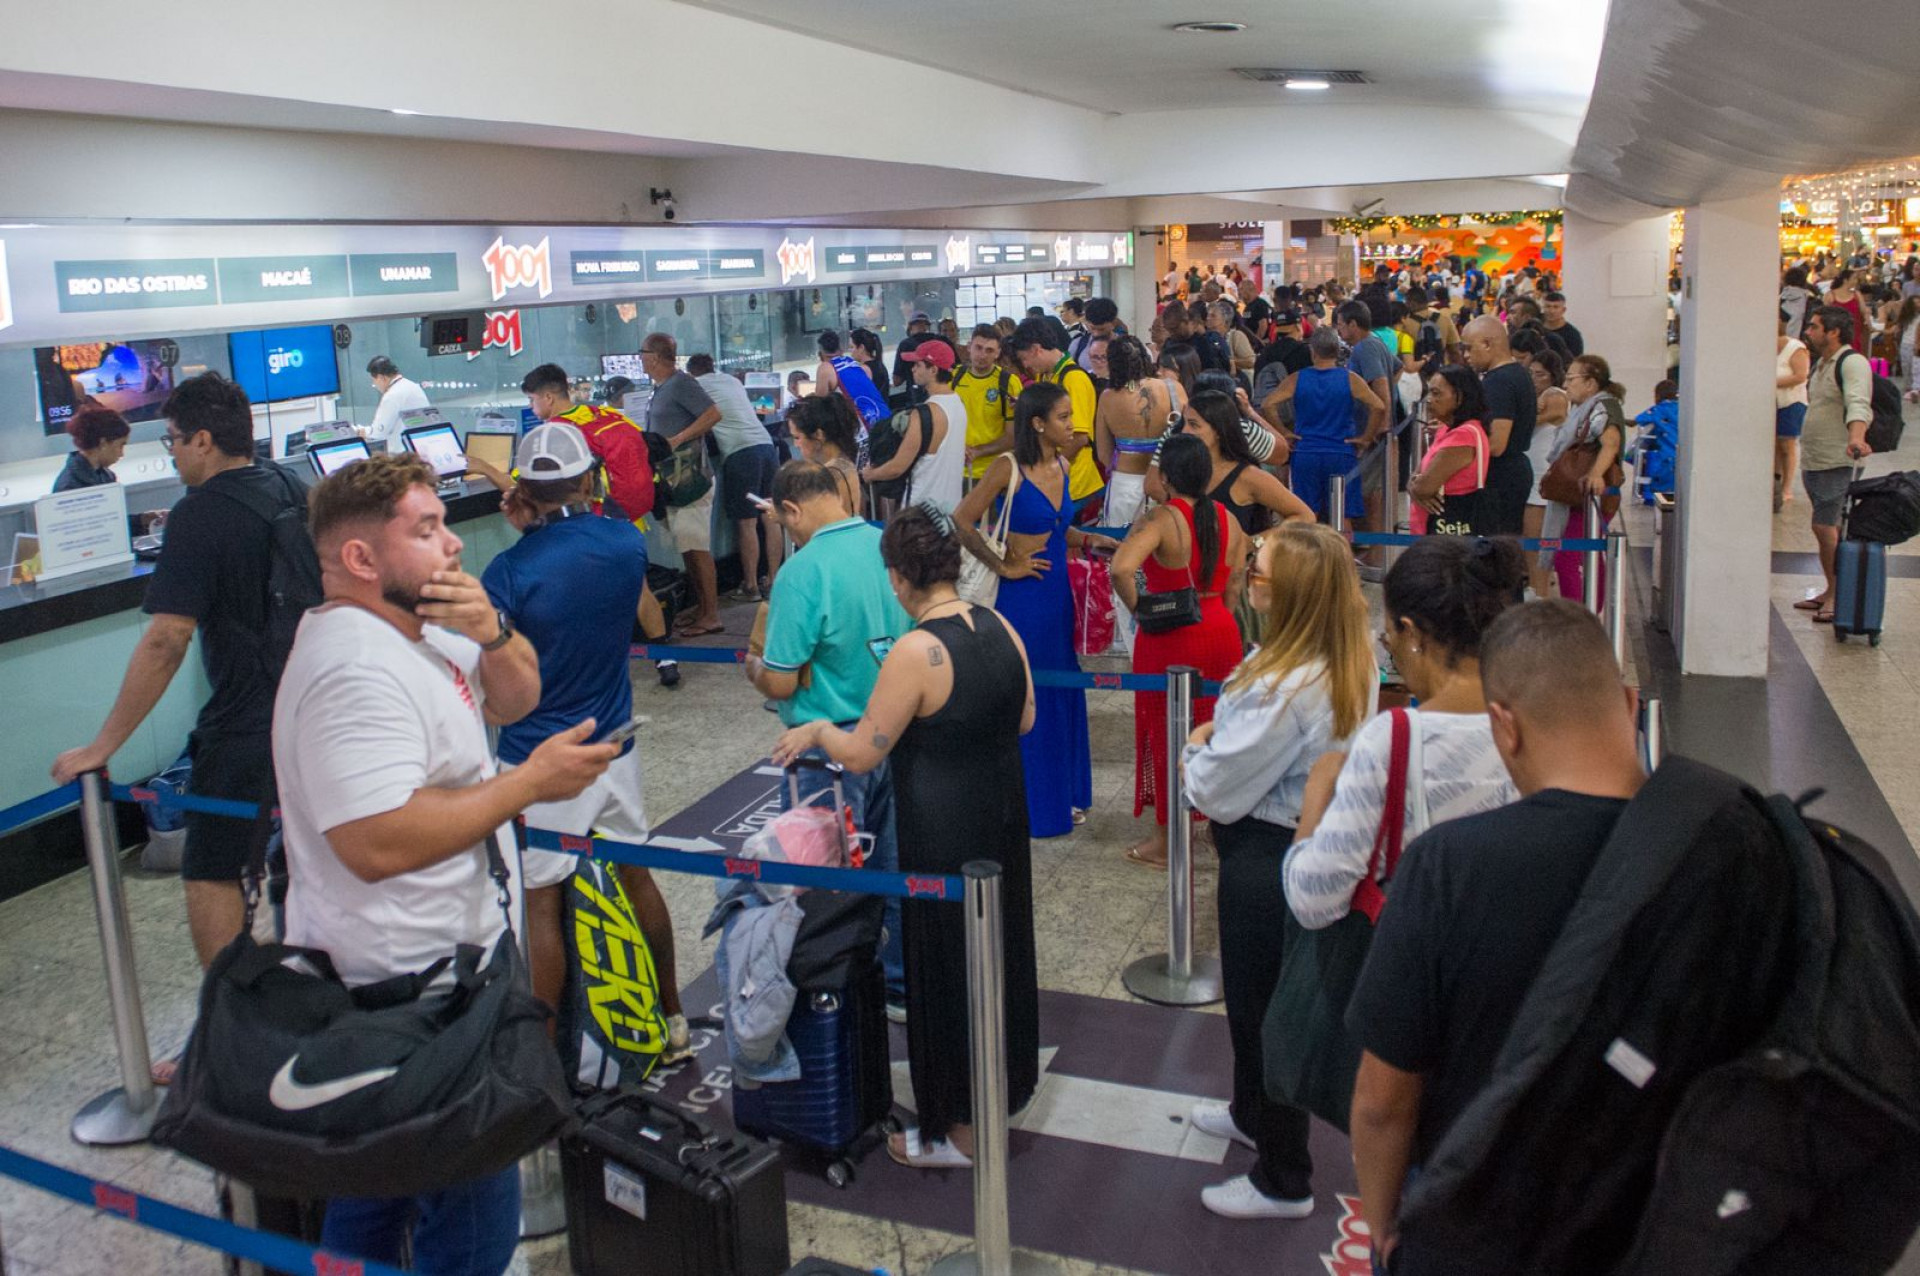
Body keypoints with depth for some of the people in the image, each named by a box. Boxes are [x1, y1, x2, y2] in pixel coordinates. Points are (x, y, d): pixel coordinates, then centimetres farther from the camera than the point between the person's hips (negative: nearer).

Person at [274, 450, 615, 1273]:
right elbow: (378, 842, -33)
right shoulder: (354, 668, -25)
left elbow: (515, 699, 15)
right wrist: (528, 783, -26)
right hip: (410, 987, -11)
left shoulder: (412, 625, 7)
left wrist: (491, 633, -7)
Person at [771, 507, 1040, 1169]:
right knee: (1002, 947, 23)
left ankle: (960, 1129, 24)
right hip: (1004, 816, 8)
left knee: (946, 970, 8)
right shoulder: (1000, 627, -3)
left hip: (944, 832, -7)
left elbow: (861, 753, -18)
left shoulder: (916, 652, -25)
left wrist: (816, 730, 1)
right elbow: (1024, 718, 9)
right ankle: (1009, 1083, 44)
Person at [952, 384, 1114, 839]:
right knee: (1025, 697, 3)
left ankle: (1061, 792, 28)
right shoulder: (1010, 469, -14)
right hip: (1021, 596, -7)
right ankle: (1029, 804, 16)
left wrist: (1090, 540, 5)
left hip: (1057, 592, 7)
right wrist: (1004, 566, -12)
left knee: (1061, 693, 14)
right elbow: (962, 522, -15)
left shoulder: (1061, 465, 8)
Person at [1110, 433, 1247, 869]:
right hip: (1221, 633, 6)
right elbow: (1233, 589, 6)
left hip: (1171, 638, -6)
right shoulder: (1228, 519, 2)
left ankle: (1166, 842, 18)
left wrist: (1136, 606, -18)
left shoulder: (1160, 519, -18)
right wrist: (1215, 617, 16)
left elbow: (1120, 569, -34)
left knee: (1168, 734, 7)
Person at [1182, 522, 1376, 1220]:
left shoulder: (1287, 687, -33)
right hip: (1311, 839, 10)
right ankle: (1251, 1113, 51)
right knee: (1256, 990, 28)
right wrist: (1220, 737, -3)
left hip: (1266, 856, -9)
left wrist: (1197, 748, -5)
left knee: (1260, 1005, 8)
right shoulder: (1351, 663, -4)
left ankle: (1282, 1181, 26)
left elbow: (1217, 790, -24)